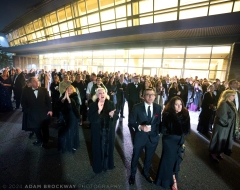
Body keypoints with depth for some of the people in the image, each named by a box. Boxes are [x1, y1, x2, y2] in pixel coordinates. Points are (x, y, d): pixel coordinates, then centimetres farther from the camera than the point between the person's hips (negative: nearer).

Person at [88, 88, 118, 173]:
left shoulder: (110, 104, -5)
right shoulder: (93, 105, -10)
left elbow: (116, 117, -4)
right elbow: (90, 119, -19)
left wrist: (112, 115, -26)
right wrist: (99, 111, -30)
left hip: (109, 132, 2)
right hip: (98, 132, -2)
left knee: (108, 148, 17)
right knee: (98, 149, 12)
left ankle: (108, 164, 43)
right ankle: (98, 166, 37)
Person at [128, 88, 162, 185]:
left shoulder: (158, 108, -5)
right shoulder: (137, 107, -14)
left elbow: (159, 122, 5)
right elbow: (131, 122, -12)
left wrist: (158, 133, -1)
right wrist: (140, 127, -28)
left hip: (153, 137, 3)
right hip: (140, 137, -2)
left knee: (149, 158, 24)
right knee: (135, 157, 19)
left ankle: (146, 173, 54)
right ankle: (132, 175, 47)